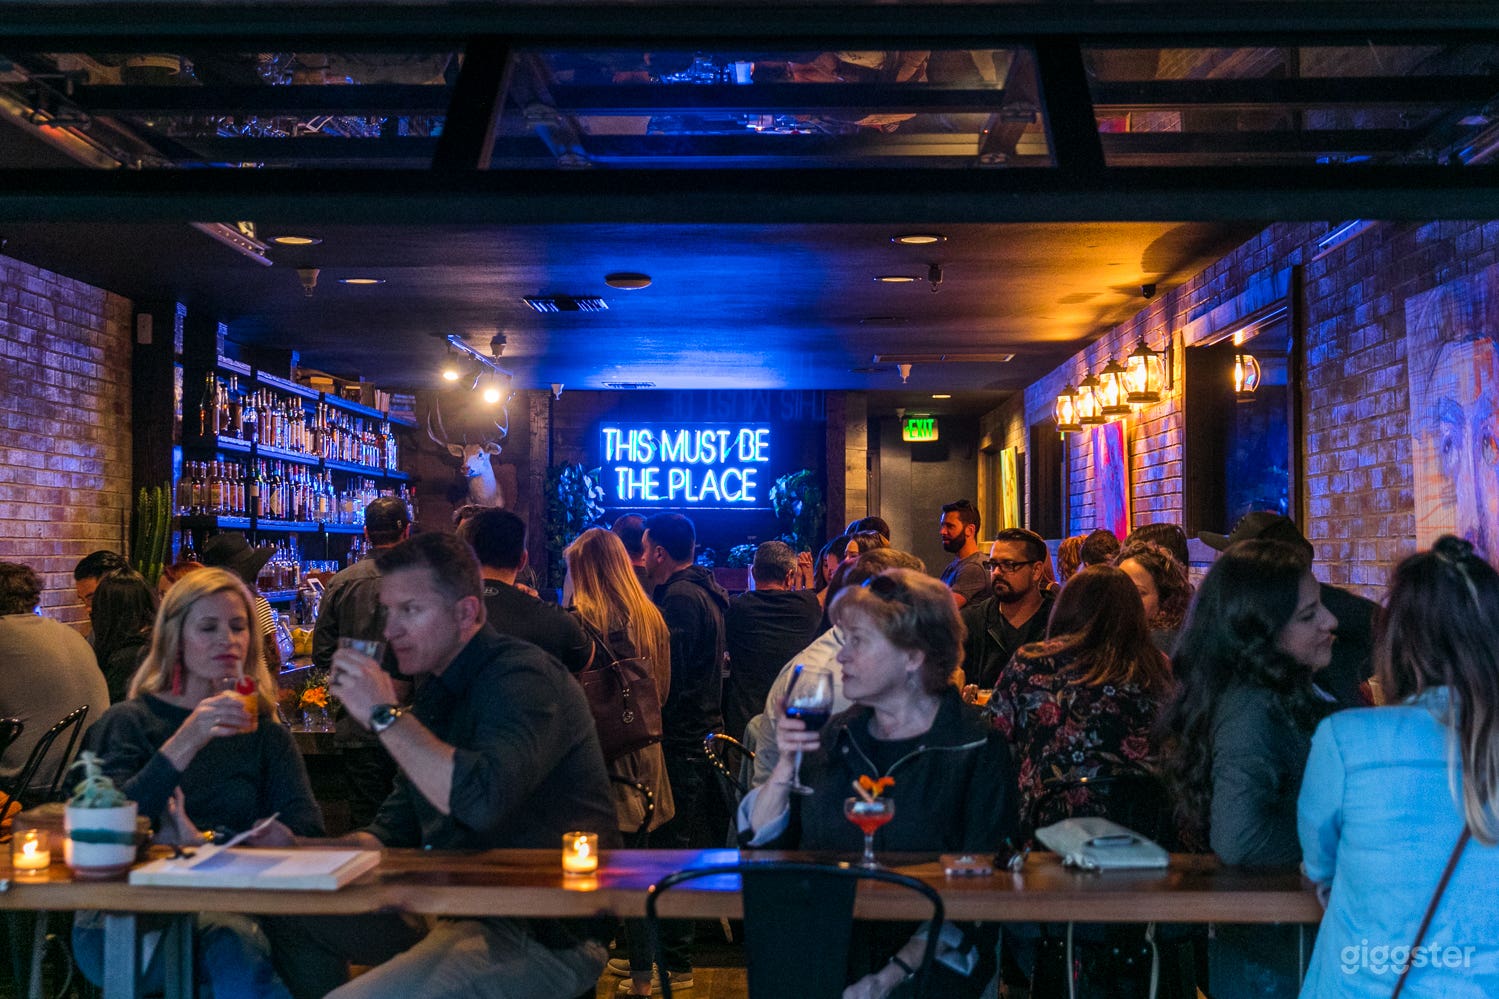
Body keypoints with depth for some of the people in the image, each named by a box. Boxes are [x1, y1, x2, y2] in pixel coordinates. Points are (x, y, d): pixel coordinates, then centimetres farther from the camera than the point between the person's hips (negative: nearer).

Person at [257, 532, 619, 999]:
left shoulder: (523, 678, -18)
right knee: (289, 912, 15)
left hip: (547, 938, -10)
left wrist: (384, 714, -26)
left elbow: (482, 802, -37)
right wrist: (300, 849, 0)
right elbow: (395, 832, 17)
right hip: (459, 913, 10)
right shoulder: (436, 690, 12)